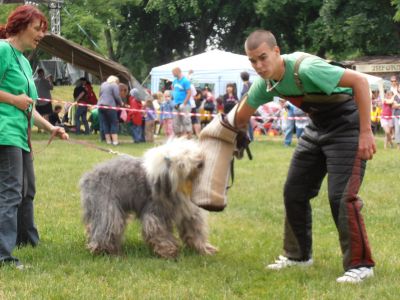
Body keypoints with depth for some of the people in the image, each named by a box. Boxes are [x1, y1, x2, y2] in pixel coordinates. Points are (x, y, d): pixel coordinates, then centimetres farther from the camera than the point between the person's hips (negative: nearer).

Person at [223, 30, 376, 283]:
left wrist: (366, 132, -31)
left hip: (348, 122, -8)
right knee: (294, 192, 9)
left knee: (341, 196, -16)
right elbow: (241, 118, 11)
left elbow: (360, 81, -32)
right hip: (318, 127, 8)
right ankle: (299, 254, 25)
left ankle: (360, 265, -5)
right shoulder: (265, 84, -5)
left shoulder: (305, 69, -31)